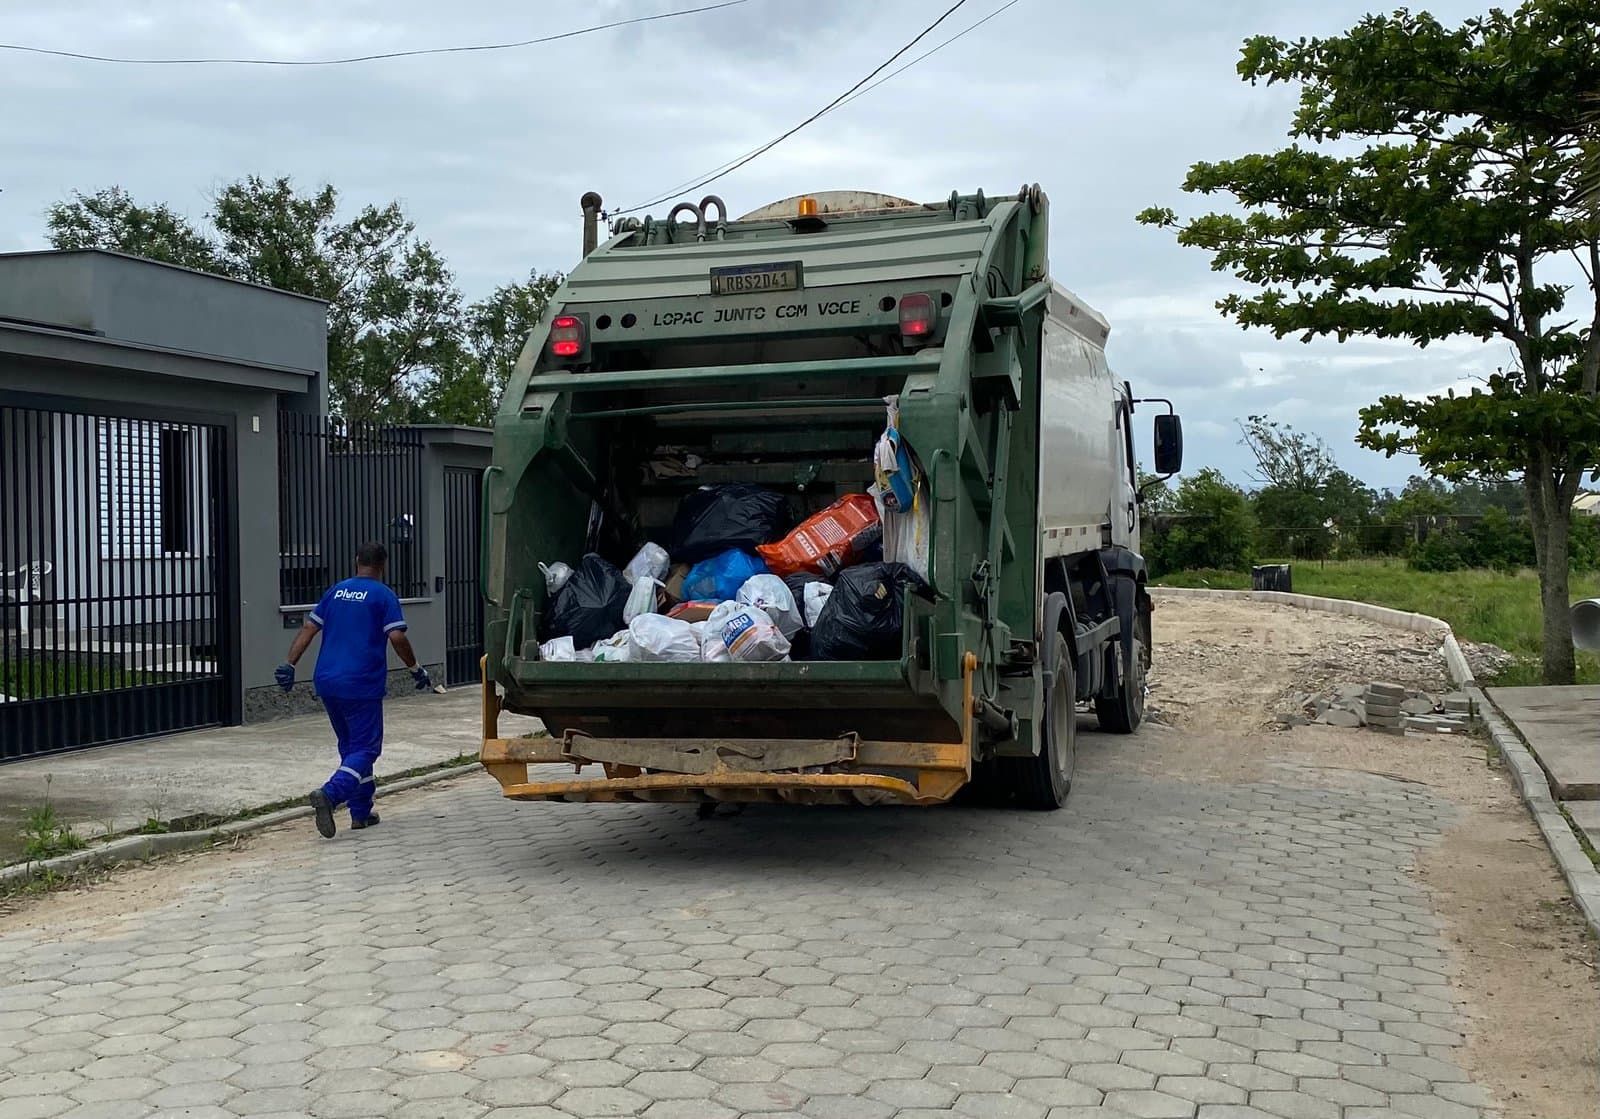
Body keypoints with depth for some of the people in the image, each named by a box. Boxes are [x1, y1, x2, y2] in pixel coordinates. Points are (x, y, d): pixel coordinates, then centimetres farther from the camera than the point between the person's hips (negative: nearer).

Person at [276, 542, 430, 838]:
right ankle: (330, 794, -26)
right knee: (365, 748, -2)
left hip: (327, 681, 6)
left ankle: (361, 813, 18)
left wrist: (289, 664, 8)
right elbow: (397, 638, -12)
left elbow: (308, 629, 8)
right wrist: (416, 669, 0)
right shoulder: (384, 595, -4)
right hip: (361, 684, -6)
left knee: (350, 745, 16)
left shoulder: (335, 592, 13)